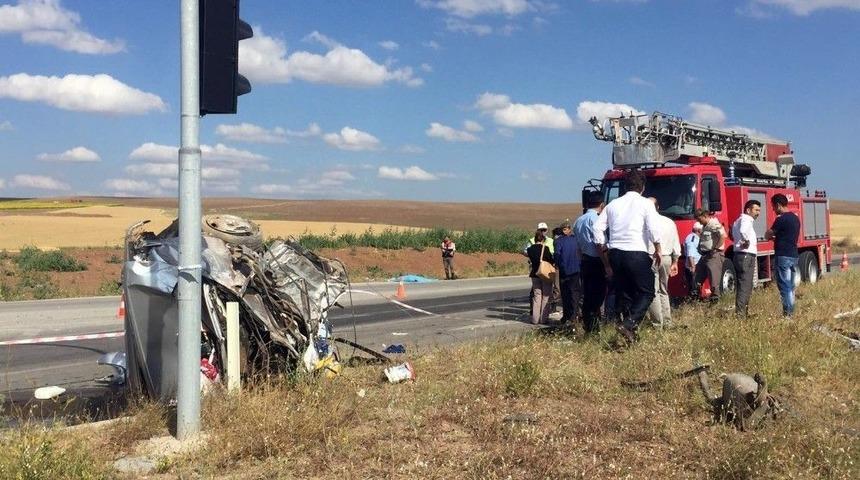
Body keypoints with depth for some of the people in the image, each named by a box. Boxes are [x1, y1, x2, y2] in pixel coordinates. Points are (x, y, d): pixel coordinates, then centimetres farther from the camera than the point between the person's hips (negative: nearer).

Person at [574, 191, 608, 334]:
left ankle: (587, 327, 16)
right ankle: (593, 328, -7)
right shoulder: (595, 219, -12)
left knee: (587, 295, 11)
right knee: (597, 295, -5)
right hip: (596, 262, -8)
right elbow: (599, 244, -17)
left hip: (584, 262, 8)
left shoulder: (579, 220, 14)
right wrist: (607, 265, -15)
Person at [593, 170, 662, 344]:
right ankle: (628, 324, -15)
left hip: (615, 253, 5)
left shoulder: (613, 204, 12)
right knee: (646, 292, 4)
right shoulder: (646, 204, -1)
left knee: (625, 293, 14)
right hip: (637, 253, -5)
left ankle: (631, 331, 15)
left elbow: (598, 228, 9)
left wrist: (604, 248, 17)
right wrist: (658, 250, 2)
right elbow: (654, 229, -11)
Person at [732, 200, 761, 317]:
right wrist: (746, 241, -18)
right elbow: (742, 231, -34)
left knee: (742, 285, 15)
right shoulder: (746, 219, -12)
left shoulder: (739, 220, 20)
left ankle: (741, 311, 21)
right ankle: (740, 312, -12)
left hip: (740, 255, 11)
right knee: (745, 286, -10)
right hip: (746, 256, -11)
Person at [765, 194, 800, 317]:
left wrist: (770, 236, 15)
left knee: (784, 286, -7)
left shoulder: (781, 219, -14)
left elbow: (767, 235, -6)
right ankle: (791, 312, 15)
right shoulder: (795, 218, 13)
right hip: (794, 255, 9)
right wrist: (776, 237, 18)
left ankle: (787, 313, -8)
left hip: (783, 255, -9)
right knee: (790, 286, 13)